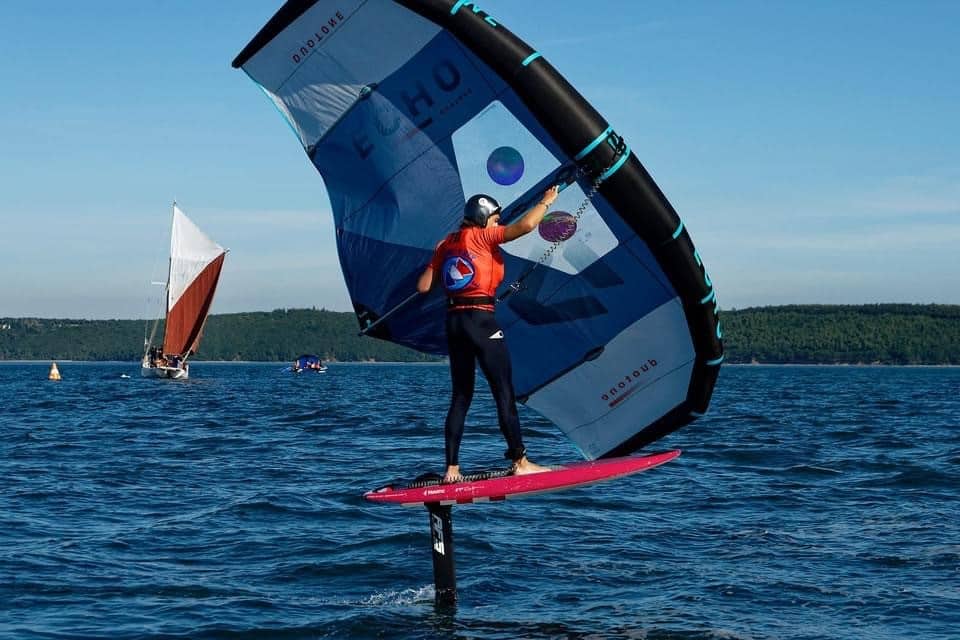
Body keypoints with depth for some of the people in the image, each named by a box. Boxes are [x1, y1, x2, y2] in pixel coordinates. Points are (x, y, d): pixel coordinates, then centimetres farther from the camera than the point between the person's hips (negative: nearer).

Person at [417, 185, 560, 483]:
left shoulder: (447, 243, 13)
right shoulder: (482, 236, -5)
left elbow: (423, 286, 13)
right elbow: (525, 225, -17)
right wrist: (546, 201, 0)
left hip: (454, 321, 7)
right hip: (480, 319, -7)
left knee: (461, 395, 10)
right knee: (505, 392, -1)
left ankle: (451, 469, 6)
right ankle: (520, 462, 0)